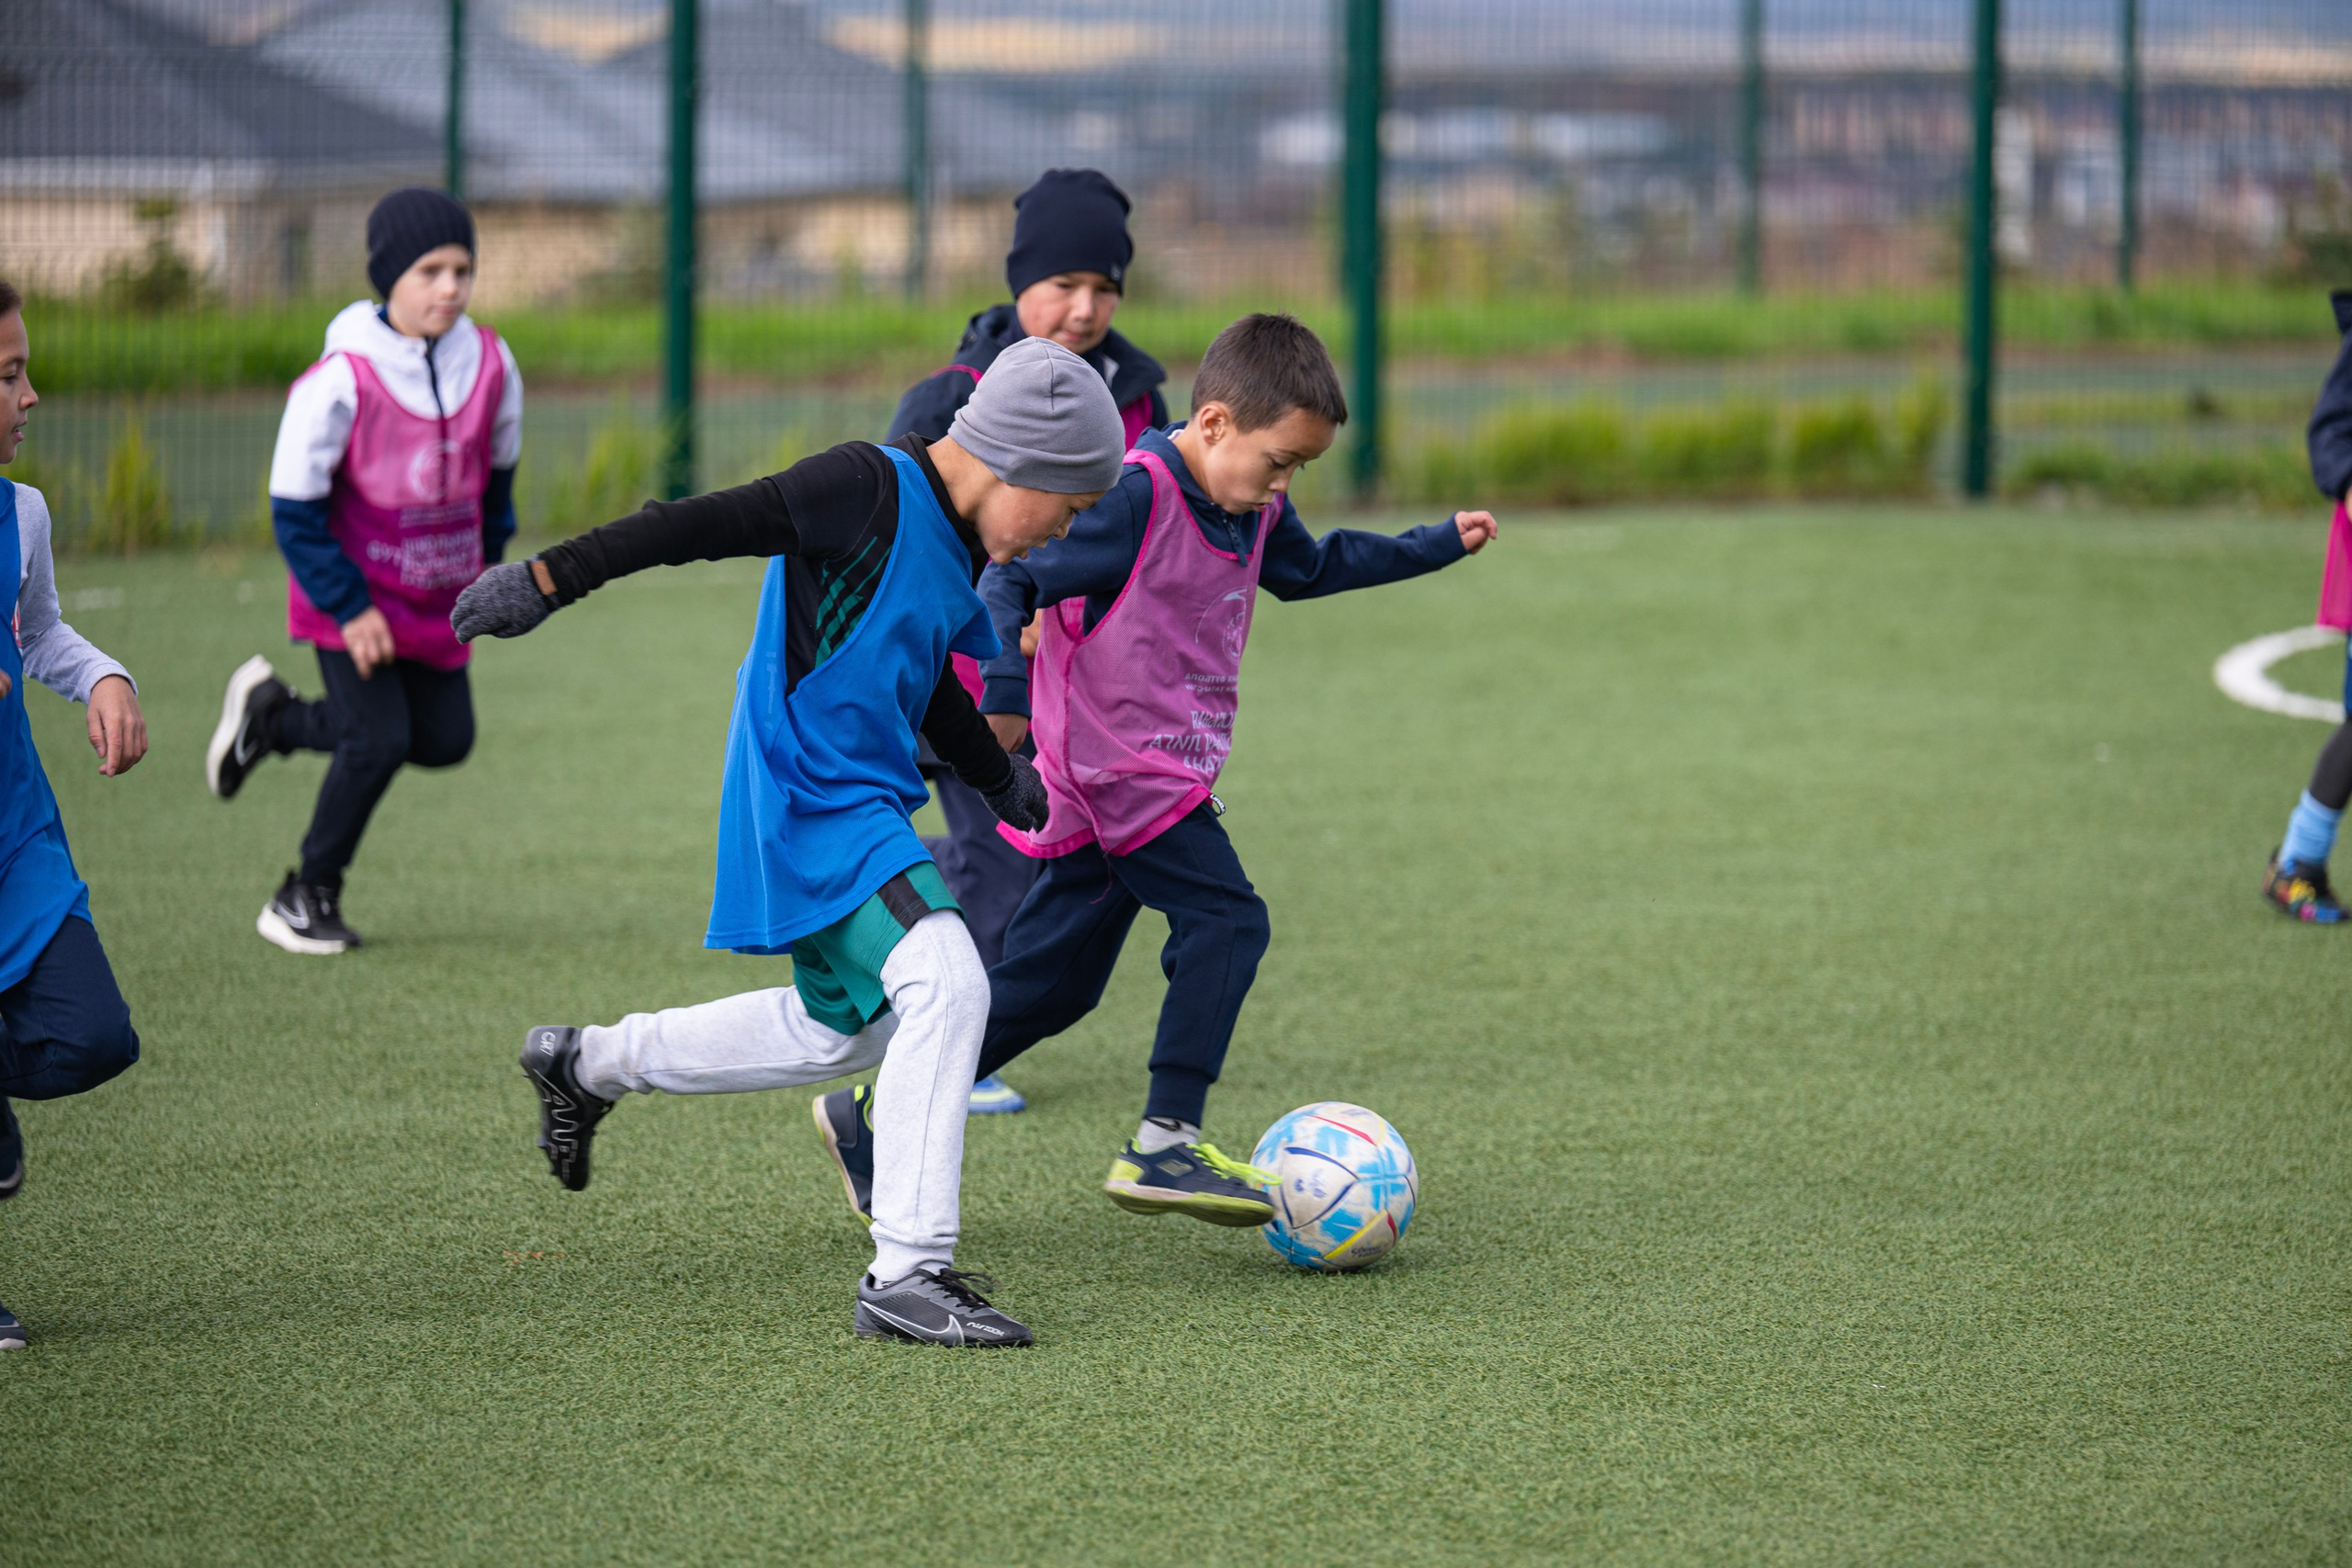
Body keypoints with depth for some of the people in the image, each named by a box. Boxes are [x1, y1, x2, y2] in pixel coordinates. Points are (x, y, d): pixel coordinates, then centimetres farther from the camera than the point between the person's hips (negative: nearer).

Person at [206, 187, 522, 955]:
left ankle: (271, 714, 31)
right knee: (380, 739, -14)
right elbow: (295, 510, -16)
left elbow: (496, 473, 12)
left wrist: (485, 571, 13)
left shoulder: (491, 365, -6)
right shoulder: (342, 380, -22)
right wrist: (351, 607, -18)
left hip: (439, 599, 6)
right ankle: (307, 897, 8)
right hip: (353, 596, -6)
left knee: (445, 740, 9)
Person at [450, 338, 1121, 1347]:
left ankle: (585, 1064, 41)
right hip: (813, 801, -10)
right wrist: (550, 581, -23)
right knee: (945, 984, -23)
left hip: (862, 803, 10)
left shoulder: (950, 544, 11)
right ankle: (906, 1274, -22)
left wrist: (1000, 779, 36)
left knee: (841, 1028, 23)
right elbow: (701, 526, -20)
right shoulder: (868, 489, -17)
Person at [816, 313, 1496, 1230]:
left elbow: (1308, 568, 31)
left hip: (1167, 768, 9)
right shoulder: (1134, 494, -18)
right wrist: (1006, 691, -33)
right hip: (1115, 764, -9)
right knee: (1225, 922, -15)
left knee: (1055, 979, 9)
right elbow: (1009, 579, -20)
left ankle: (879, 1110, 15)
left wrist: (1440, 545, 33)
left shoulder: (1254, 510, 10)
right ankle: (1164, 1147, -14)